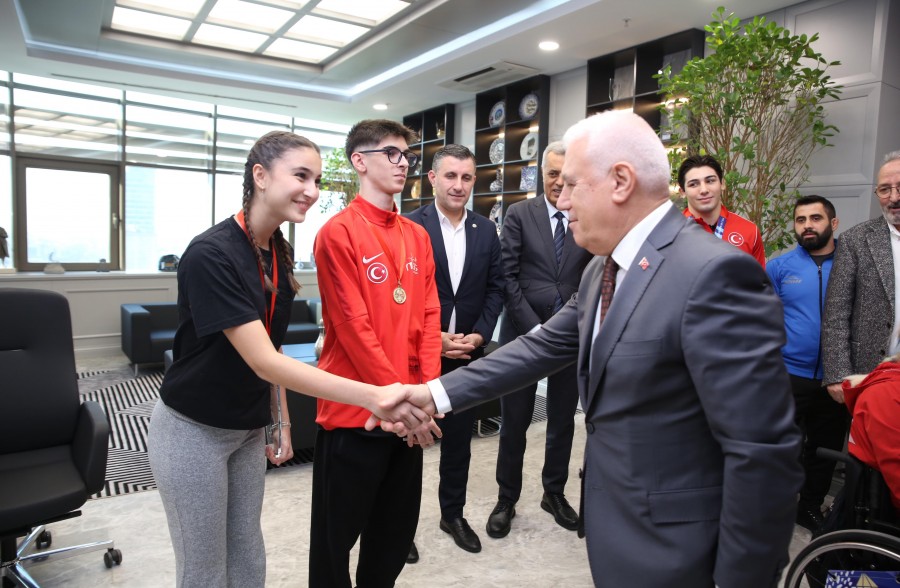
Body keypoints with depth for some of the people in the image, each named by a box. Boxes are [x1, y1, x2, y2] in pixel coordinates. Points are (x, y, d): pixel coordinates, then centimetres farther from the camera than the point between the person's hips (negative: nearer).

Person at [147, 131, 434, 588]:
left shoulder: (279, 253, -1)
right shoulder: (210, 254, -25)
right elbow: (263, 361, -31)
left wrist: (282, 424, 10)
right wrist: (372, 396, -37)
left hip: (248, 430, 7)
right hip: (192, 431, -6)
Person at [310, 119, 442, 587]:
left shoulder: (417, 236, 9)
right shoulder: (338, 232, -11)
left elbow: (428, 316, 6)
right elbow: (353, 326, -16)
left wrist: (428, 389, -4)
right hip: (354, 410, -6)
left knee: (397, 529, 20)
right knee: (338, 533, 12)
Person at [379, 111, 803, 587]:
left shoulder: (713, 272, -24)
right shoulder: (602, 270, 4)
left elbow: (763, 452, -24)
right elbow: (543, 346, 5)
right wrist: (435, 394, -1)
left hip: (665, 549, -7)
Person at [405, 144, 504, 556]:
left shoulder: (486, 231, 5)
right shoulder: (409, 226, -8)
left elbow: (494, 289, 7)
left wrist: (479, 335, -6)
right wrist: (434, 338, -14)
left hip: (468, 352, 4)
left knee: (459, 439, 15)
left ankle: (453, 514, 33)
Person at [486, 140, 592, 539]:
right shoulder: (519, 215, -2)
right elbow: (508, 277, -6)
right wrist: (536, 328, -11)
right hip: (524, 333, -1)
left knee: (563, 420, 14)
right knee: (515, 421, 7)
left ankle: (555, 493, 34)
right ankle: (506, 500, 25)